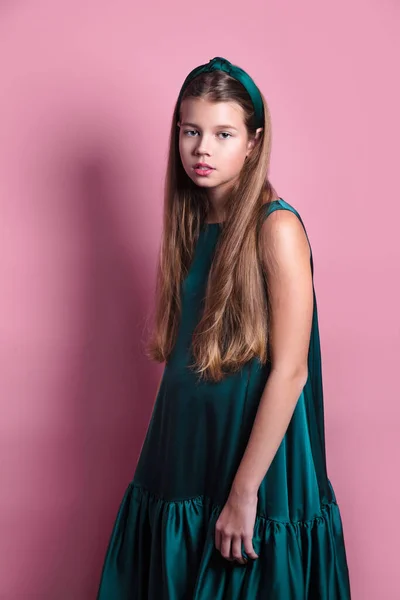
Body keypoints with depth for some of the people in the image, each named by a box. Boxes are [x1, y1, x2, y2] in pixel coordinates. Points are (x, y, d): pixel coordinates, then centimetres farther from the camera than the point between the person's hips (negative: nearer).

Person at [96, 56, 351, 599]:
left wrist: (244, 492, -17)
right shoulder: (189, 226, 6)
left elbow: (290, 371, -18)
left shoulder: (277, 228, -15)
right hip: (186, 453, 6)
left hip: (258, 458, -6)